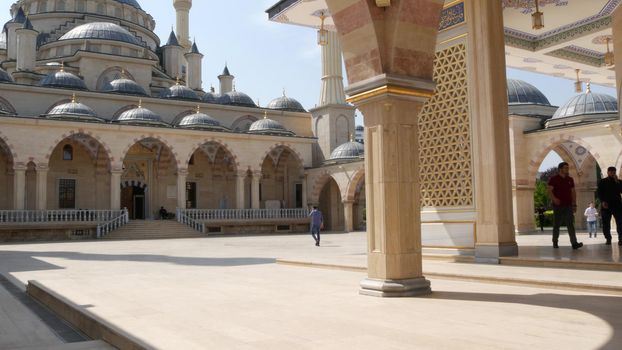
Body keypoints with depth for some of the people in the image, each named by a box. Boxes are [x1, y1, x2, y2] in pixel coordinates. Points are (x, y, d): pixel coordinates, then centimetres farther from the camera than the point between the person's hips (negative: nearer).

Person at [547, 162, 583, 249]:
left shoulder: (570, 179, 13)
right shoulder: (553, 179, -2)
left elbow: (573, 192, 16)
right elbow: (549, 191, -9)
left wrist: (574, 204, 10)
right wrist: (554, 199, -26)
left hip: (568, 206, 3)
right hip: (558, 206, -3)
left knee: (570, 225, -7)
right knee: (556, 225, 5)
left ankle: (574, 243, -14)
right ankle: (555, 242, 18)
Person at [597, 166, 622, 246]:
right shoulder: (602, 182, 9)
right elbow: (599, 193, 2)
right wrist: (602, 201, -12)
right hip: (606, 205, -1)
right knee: (606, 224, -2)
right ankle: (608, 239, 5)